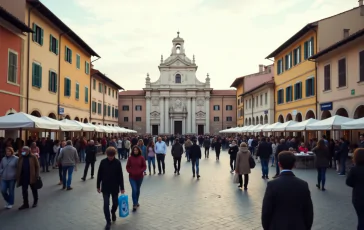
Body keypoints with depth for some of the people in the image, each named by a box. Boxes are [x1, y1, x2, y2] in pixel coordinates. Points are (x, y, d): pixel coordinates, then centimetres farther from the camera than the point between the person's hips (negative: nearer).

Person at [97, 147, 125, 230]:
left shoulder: (117, 162, -8)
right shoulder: (103, 162, -6)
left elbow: (120, 176, -4)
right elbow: (99, 175, 1)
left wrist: (122, 187, -4)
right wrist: (98, 186, 2)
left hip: (115, 187, 0)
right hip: (105, 187, 0)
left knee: (115, 203, 11)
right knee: (106, 204, -3)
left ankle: (113, 212, 44)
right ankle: (108, 222, 9)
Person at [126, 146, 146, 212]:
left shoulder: (141, 158, -4)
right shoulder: (130, 158, -4)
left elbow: (144, 166, -1)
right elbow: (127, 167, 2)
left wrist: (141, 171, -16)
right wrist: (130, 172, -13)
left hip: (140, 177, 2)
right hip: (132, 177, -1)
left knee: (138, 190, 15)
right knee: (134, 190, -12)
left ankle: (137, 202, 35)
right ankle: (134, 204, -3)